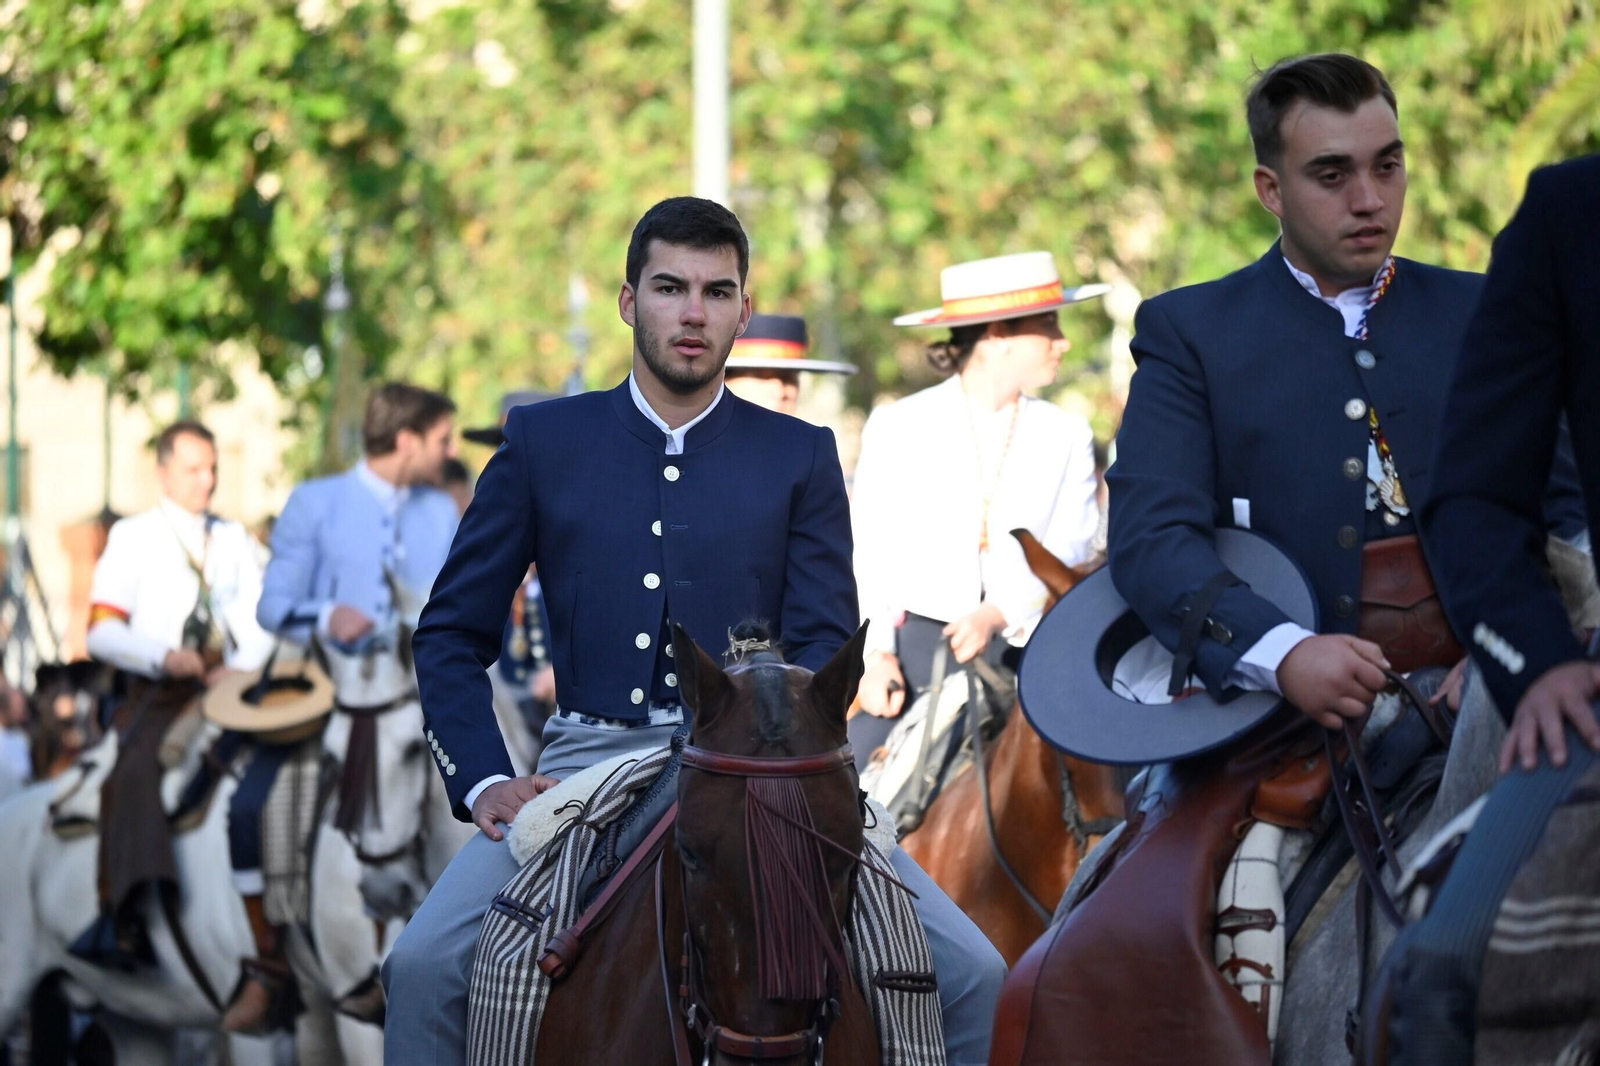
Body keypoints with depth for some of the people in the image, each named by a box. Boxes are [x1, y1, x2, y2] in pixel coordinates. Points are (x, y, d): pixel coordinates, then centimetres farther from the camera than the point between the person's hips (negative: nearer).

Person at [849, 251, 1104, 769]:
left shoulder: (1066, 436, 10)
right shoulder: (896, 429, 7)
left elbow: (1068, 557, 0)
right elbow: (866, 557, 4)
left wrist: (999, 614, -18)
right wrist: (875, 655, -10)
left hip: (1021, 652, 1)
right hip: (912, 650, -1)